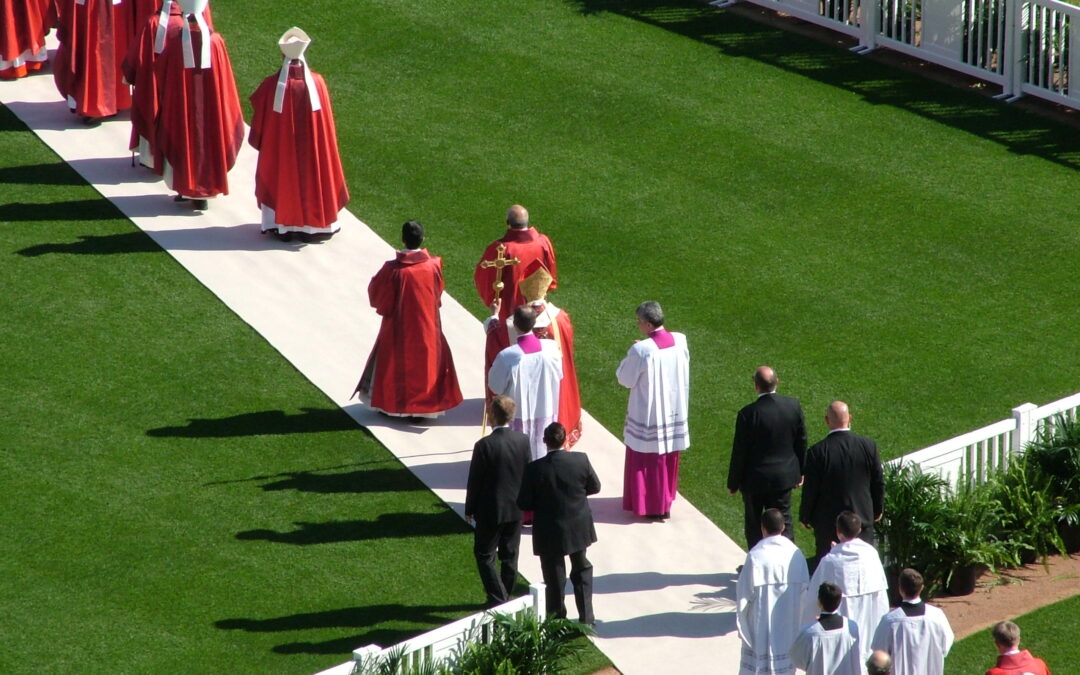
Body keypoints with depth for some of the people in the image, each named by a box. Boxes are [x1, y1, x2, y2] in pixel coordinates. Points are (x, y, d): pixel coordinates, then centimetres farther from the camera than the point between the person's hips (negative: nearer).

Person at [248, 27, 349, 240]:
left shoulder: (272, 85, -17)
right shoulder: (316, 82, -12)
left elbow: (260, 117, -7)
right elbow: (325, 118, -2)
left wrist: (258, 140, 9)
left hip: (279, 146, -1)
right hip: (312, 147, 1)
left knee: (281, 179, 13)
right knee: (311, 175, 16)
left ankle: (282, 224, 16)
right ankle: (313, 220, 24)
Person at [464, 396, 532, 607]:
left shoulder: (484, 445, -22)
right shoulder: (523, 440, -6)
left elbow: (474, 481, -14)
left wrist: (469, 509, -1)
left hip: (491, 510, -5)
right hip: (516, 509, 5)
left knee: (485, 556, 7)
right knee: (510, 556, 17)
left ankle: (498, 599, -2)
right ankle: (505, 598, 28)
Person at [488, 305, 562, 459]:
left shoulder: (507, 356, -26)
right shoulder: (551, 347, -17)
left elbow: (495, 386, -10)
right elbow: (558, 375, -1)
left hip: (521, 413, -3)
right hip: (547, 411, 3)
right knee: (544, 449, 22)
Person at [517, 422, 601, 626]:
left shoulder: (535, 469, -21)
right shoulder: (581, 460, -15)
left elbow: (524, 503, -14)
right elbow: (595, 487, 0)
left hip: (549, 533, -2)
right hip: (578, 530, 2)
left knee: (555, 578, 11)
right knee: (581, 571, 22)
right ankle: (586, 618, 23)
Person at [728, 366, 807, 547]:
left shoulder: (748, 414, -23)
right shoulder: (793, 405, -9)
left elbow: (739, 452, -14)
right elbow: (801, 442, 2)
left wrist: (733, 483, -2)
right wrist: (800, 472, 16)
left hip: (755, 479, -3)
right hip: (784, 476, 4)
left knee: (754, 525, 14)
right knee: (783, 523, 14)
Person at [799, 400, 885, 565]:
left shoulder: (817, 452, -19)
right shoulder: (869, 446, -10)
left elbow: (810, 490, -10)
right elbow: (879, 483, 1)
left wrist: (805, 517, 5)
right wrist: (878, 509, 17)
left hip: (827, 522, -2)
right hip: (863, 518, 2)